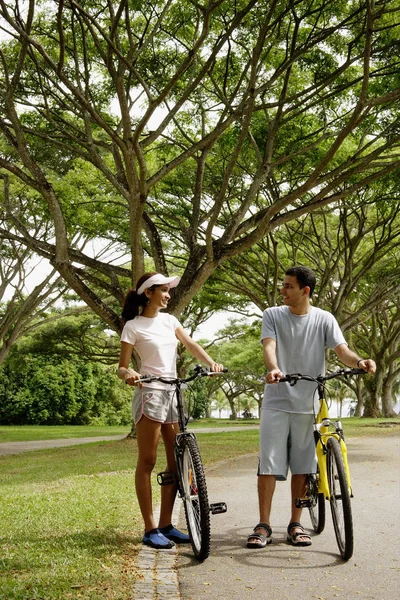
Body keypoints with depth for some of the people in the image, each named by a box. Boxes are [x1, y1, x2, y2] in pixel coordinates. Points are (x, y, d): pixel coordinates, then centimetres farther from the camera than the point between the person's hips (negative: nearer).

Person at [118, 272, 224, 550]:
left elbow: (191, 344, 3)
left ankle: (166, 524, 16)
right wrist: (128, 374, -28)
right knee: (147, 462, -3)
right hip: (150, 393, -7)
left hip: (173, 392, 7)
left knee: (176, 462, 7)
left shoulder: (169, 320, 13)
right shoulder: (133, 326, -3)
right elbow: (122, 367, -5)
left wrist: (211, 363, -15)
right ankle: (150, 529, 2)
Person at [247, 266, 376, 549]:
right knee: (269, 464, -2)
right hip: (276, 401, 0)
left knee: (302, 466, 7)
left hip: (308, 403, 1)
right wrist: (273, 369, -35)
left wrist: (360, 361, -30)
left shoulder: (323, 319, 1)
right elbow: (269, 346, -13)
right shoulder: (273, 315, 1)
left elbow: (341, 349, -8)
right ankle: (264, 526, 7)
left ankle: (296, 524, 20)